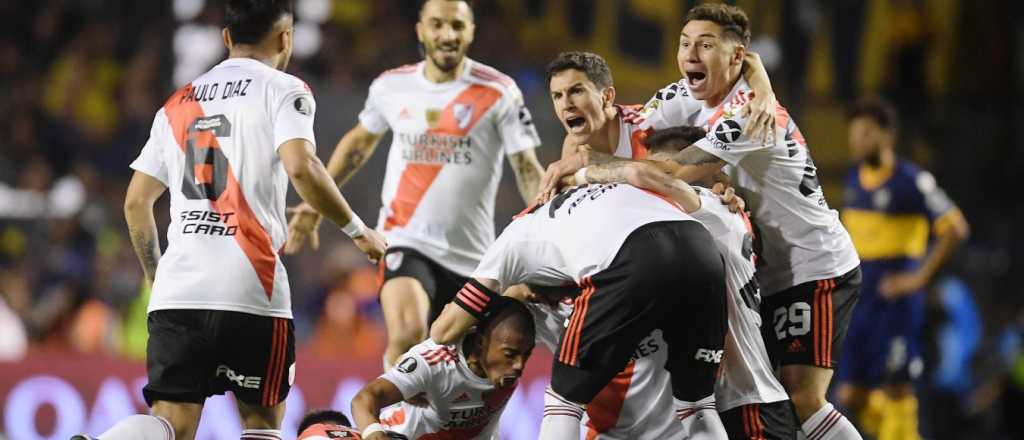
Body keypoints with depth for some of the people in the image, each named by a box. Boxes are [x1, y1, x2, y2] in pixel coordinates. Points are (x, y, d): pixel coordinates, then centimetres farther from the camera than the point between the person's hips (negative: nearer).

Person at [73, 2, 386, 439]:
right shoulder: (282, 90, 3)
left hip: (176, 292, 4)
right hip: (250, 289, -4)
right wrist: (356, 229, -2)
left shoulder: (178, 104, 20)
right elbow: (300, 167, -14)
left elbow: (136, 202, 21)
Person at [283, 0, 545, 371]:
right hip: (406, 241, 0)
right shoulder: (391, 87, 2)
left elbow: (527, 169, -9)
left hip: (471, 254, 0)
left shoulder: (499, 93, -6)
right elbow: (360, 142, 22)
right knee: (407, 335, -29)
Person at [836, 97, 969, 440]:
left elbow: (956, 229, -15)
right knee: (852, 396, 4)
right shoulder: (854, 179, 10)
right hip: (858, 297, 7)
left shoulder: (912, 181, -12)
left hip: (895, 299, -7)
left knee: (895, 390, -4)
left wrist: (920, 278, -16)